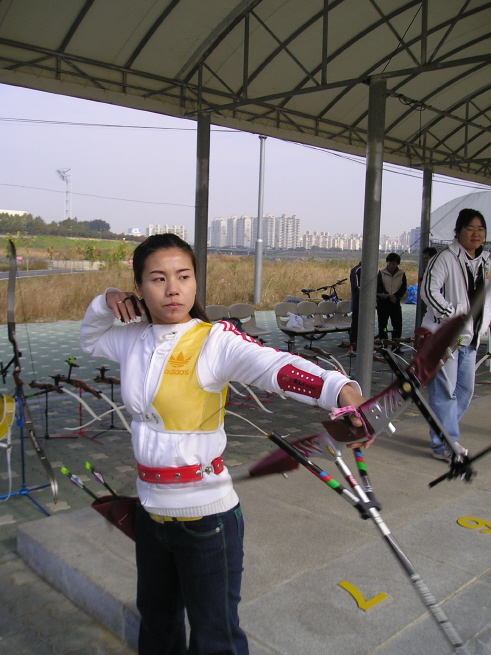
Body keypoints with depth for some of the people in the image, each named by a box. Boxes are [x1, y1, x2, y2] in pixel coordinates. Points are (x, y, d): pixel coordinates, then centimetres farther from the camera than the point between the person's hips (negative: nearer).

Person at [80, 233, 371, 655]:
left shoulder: (214, 341, -19)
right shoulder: (133, 339, -1)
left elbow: (277, 367, -37)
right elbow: (90, 340, 20)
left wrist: (339, 388, -56)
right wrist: (104, 304, -1)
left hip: (206, 515, -6)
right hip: (151, 510, 6)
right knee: (156, 620, 27)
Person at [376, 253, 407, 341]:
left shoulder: (401, 274, 5)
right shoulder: (381, 273, 1)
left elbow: (404, 288, 0)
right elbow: (378, 288, -4)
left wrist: (395, 296, -16)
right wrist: (388, 296, -16)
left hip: (396, 302, 1)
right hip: (382, 302, -1)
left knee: (398, 325, -1)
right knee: (382, 325, 2)